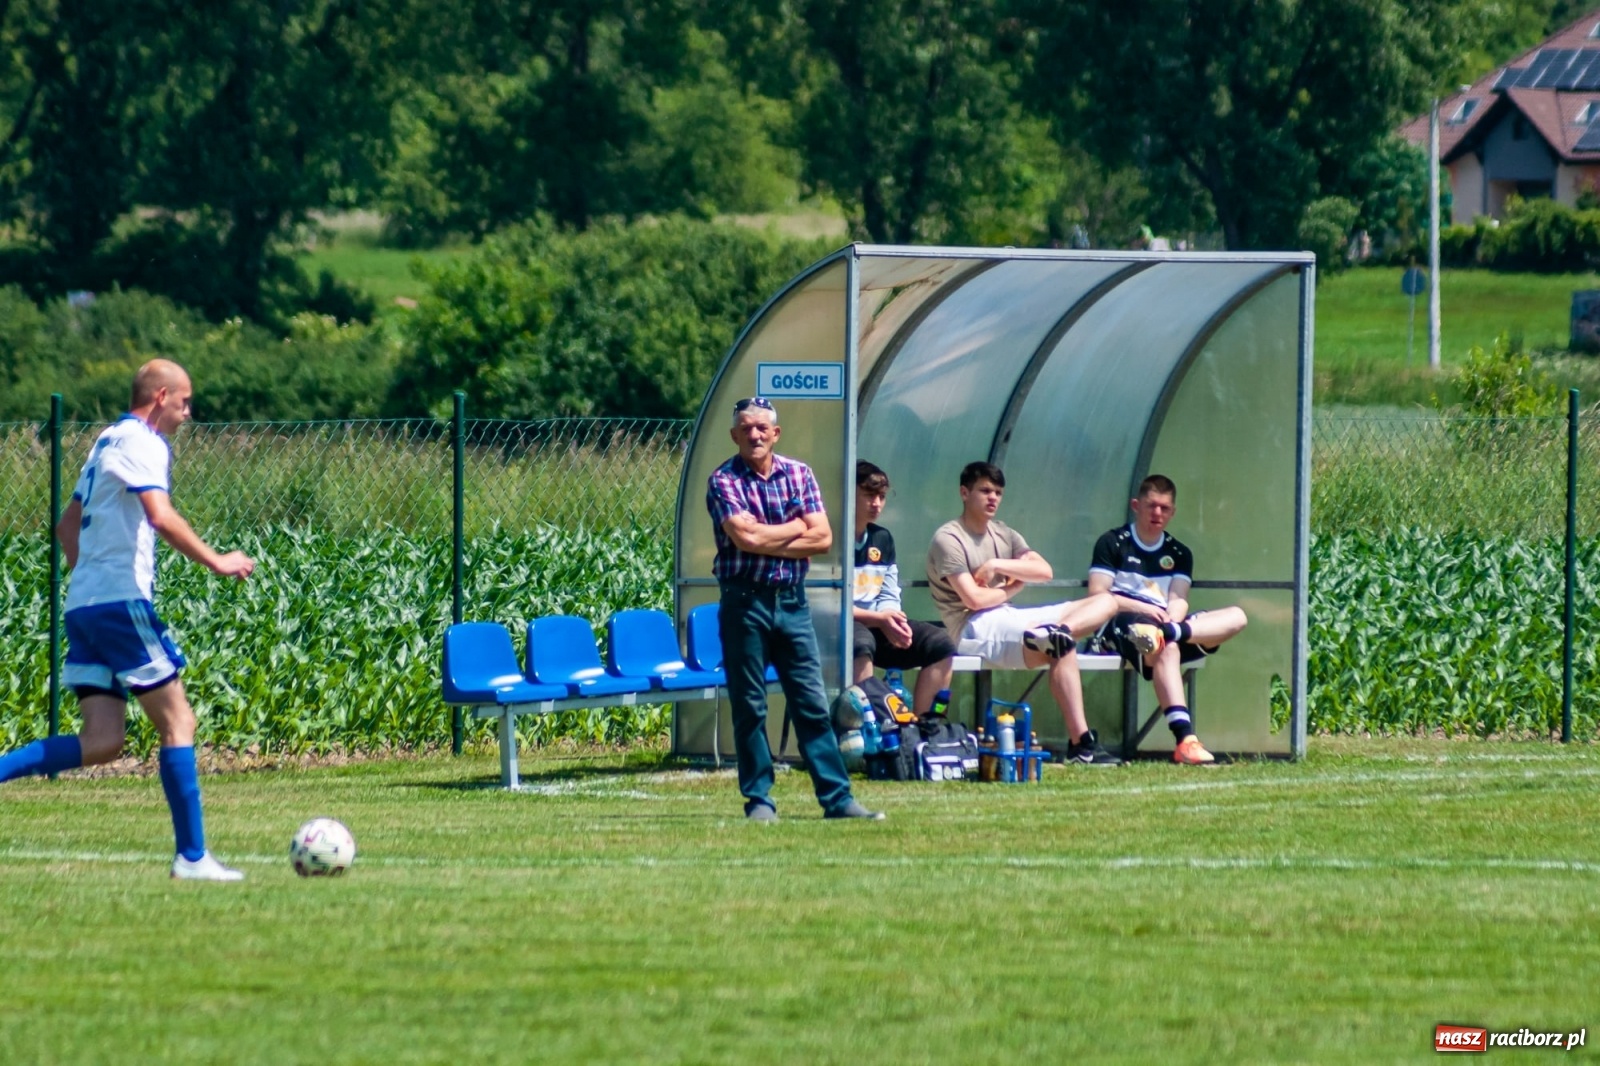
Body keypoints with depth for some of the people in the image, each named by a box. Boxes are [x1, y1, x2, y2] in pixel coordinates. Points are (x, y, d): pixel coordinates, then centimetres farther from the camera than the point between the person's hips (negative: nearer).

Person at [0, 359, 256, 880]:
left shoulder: (107, 442, 21)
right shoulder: (142, 443, -8)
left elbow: (67, 526, 28)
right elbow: (161, 516, -23)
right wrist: (216, 562, -16)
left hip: (83, 604, 9)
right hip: (122, 602, -9)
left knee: (102, 742, 2)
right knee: (178, 722, -4)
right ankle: (192, 857, -4)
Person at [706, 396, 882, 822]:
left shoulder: (798, 474, 8)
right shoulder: (723, 481, -3)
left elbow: (822, 538, -2)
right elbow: (746, 536, -17)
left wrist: (768, 542, -10)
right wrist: (796, 527, -4)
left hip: (792, 601, 3)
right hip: (744, 602, -3)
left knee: (812, 703, 3)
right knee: (749, 706, 1)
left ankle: (837, 798, 2)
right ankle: (758, 799, 8)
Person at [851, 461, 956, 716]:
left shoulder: (882, 539, 15)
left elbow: (889, 597, 15)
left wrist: (892, 621, -8)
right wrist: (878, 619, -20)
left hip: (876, 626, 8)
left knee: (940, 643, -6)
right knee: (861, 643, -40)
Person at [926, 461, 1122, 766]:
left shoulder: (1003, 534, 21)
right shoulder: (948, 539, -5)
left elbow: (1044, 571, 7)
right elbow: (974, 598, -16)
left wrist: (997, 565, -7)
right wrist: (1010, 588, 3)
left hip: (1008, 618, 9)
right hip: (974, 628, -9)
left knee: (1105, 602, -2)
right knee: (1062, 645, -33)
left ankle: (1056, 634, -35)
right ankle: (1080, 745, -43)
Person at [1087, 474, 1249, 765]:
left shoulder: (1179, 553, 21)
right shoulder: (1112, 544, 7)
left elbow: (1178, 601, 7)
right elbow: (1097, 596, -3)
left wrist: (1171, 620, -17)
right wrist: (1143, 609, -15)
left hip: (1166, 620, 6)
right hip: (1124, 624, -6)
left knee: (1236, 618, -15)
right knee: (1167, 649, -40)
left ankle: (1170, 632, -45)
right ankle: (1185, 740, -57)